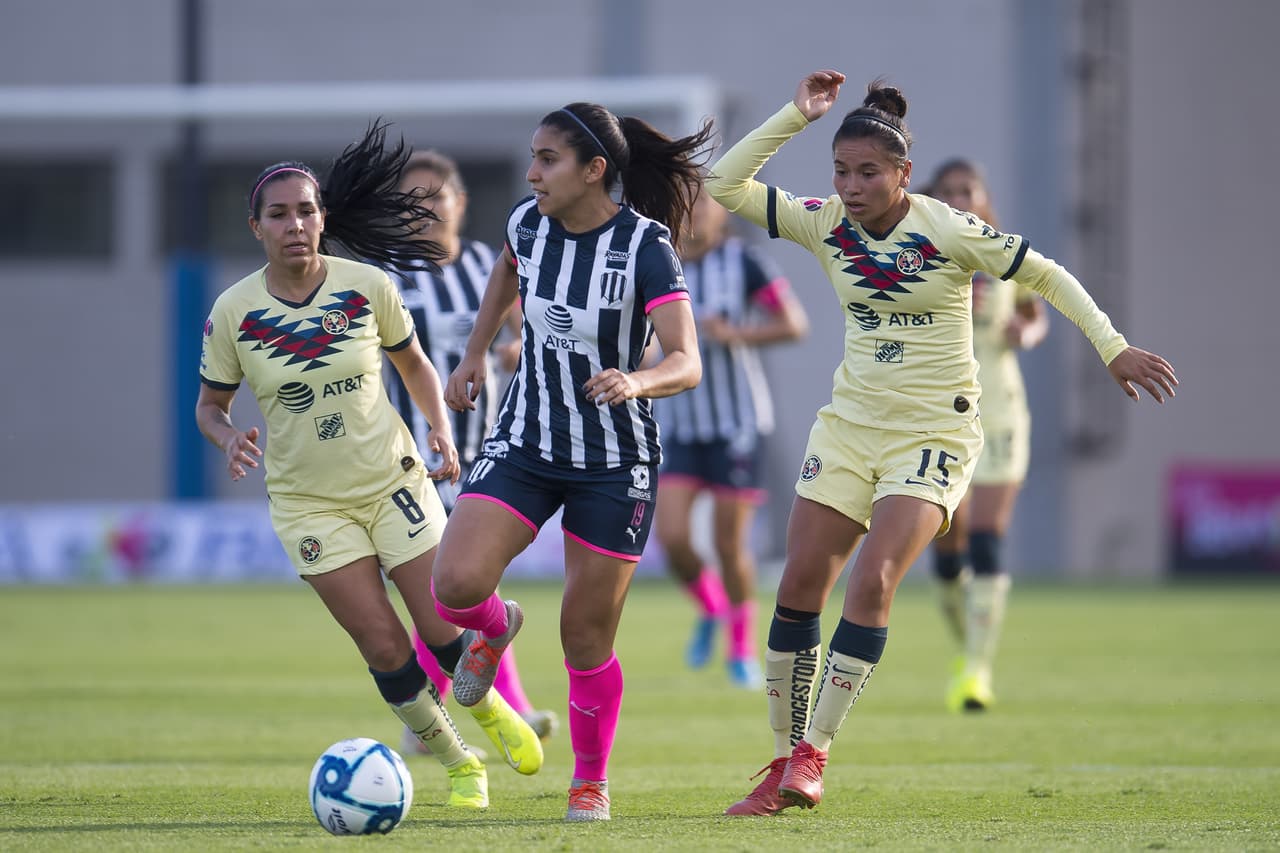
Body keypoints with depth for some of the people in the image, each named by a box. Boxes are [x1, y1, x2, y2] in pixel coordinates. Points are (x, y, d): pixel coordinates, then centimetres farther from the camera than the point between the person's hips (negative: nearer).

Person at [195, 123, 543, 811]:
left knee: (445, 631, -4)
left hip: (394, 481, 1)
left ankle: (491, 708, 32)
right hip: (307, 501, -1)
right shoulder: (234, 312, -11)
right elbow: (210, 402, 2)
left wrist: (441, 428, -7)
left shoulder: (368, 287, -9)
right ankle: (458, 763, 18)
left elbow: (414, 365, 8)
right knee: (385, 649, -7)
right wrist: (228, 437, -20)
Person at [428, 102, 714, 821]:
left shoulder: (646, 246, -19)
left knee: (586, 641, 1)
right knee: (457, 583, -19)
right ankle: (496, 628, 18)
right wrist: (476, 352, 21)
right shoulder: (529, 223, -4)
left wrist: (635, 381, -46)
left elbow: (687, 364, -26)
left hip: (615, 464, -4)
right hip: (525, 443, 4)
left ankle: (592, 781, 25)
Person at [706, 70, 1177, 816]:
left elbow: (1048, 277, -6)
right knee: (799, 587, -2)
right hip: (850, 421, 5)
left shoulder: (947, 231, -15)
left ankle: (812, 756, -14)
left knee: (873, 580, -21)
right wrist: (794, 118, -10)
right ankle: (783, 762, 8)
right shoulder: (826, 224, -2)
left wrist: (1114, 348, -10)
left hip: (933, 431, -5)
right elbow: (727, 186, -3)